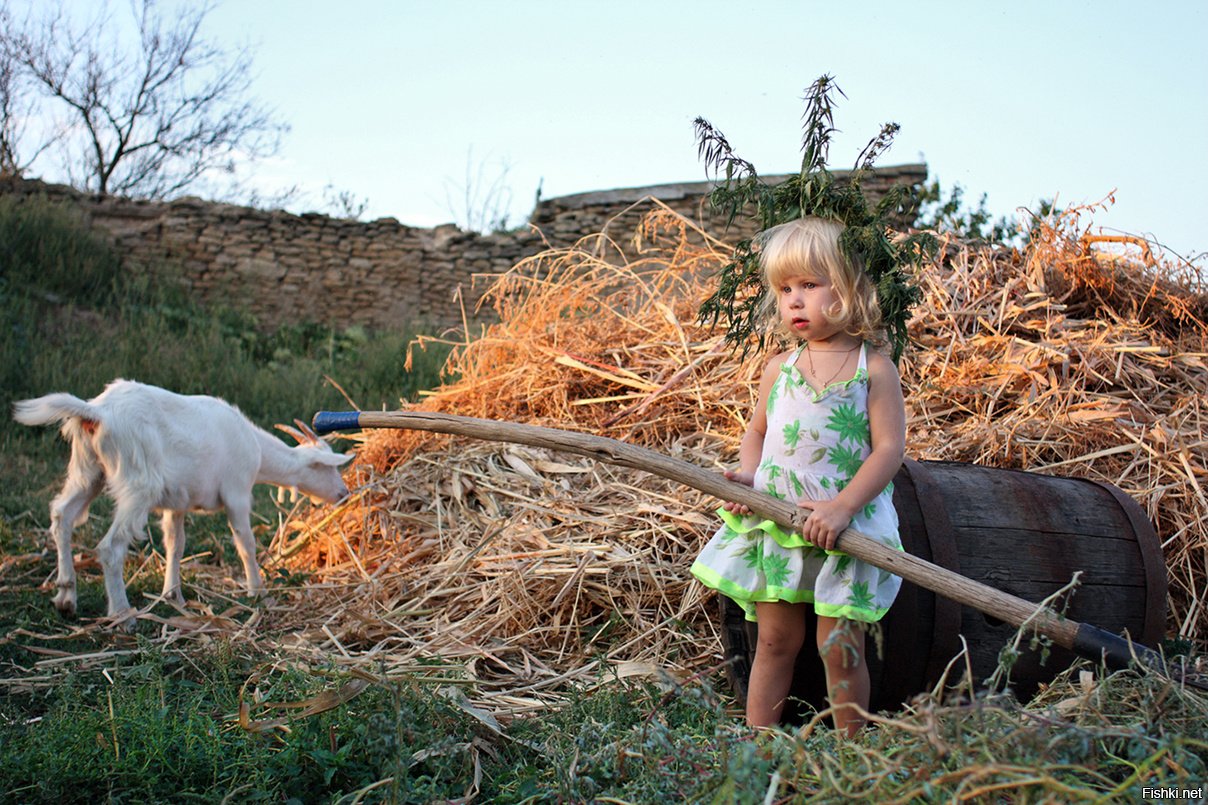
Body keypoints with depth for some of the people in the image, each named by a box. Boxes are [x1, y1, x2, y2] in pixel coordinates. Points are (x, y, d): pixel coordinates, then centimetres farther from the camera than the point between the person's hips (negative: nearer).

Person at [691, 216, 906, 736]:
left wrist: (843, 506, -20)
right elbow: (757, 430, 16)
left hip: (846, 526, -3)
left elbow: (890, 446, -11)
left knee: (840, 646, 2)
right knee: (775, 640, 11)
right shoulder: (779, 369, 6)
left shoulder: (874, 370, -6)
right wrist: (746, 477, -4)